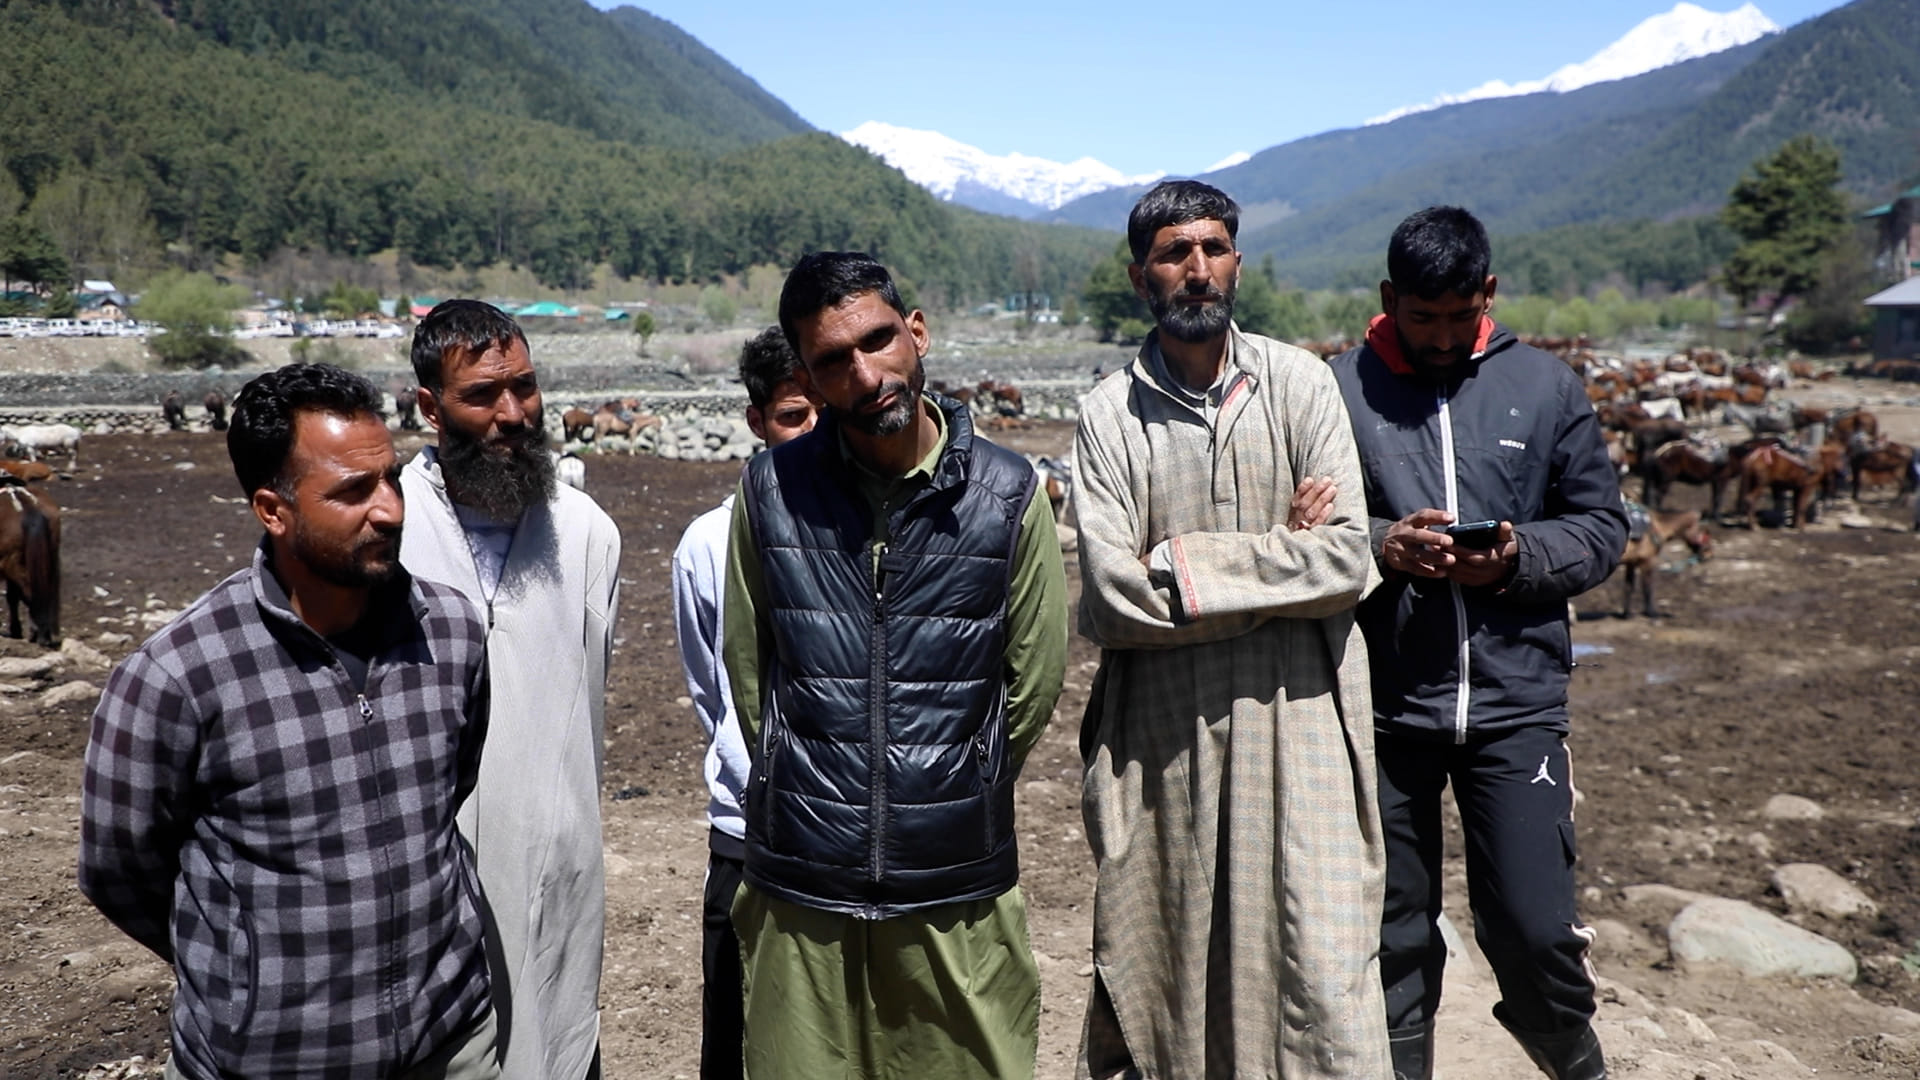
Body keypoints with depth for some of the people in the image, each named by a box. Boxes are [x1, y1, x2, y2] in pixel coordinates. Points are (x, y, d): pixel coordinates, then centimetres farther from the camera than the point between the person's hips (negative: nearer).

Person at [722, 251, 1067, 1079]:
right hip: (802, 888, 1)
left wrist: (957, 799, 9)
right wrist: (814, 788, 10)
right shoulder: (770, 492, -3)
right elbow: (748, 670, 6)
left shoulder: (1008, 495, -5)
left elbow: (1033, 682, 3)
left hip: (958, 891, 0)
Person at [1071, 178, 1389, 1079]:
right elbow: (1113, 596, -11)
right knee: (1165, 966, 10)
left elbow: (1348, 561, -6)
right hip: (1164, 731, 0)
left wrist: (1185, 562, -10)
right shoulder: (1110, 415, 0)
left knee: (1323, 964, 0)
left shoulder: (1300, 384, 3)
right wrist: (1278, 555, -7)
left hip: (1296, 715, 0)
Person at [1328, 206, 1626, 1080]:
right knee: (1395, 935, 12)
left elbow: (1600, 526, 8)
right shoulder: (1336, 390, -2)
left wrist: (1519, 556, -11)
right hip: (1383, 705, -1)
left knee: (1535, 929, 4)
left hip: (1516, 701, 1)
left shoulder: (1547, 387, 6)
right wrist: (1380, 546, -18)